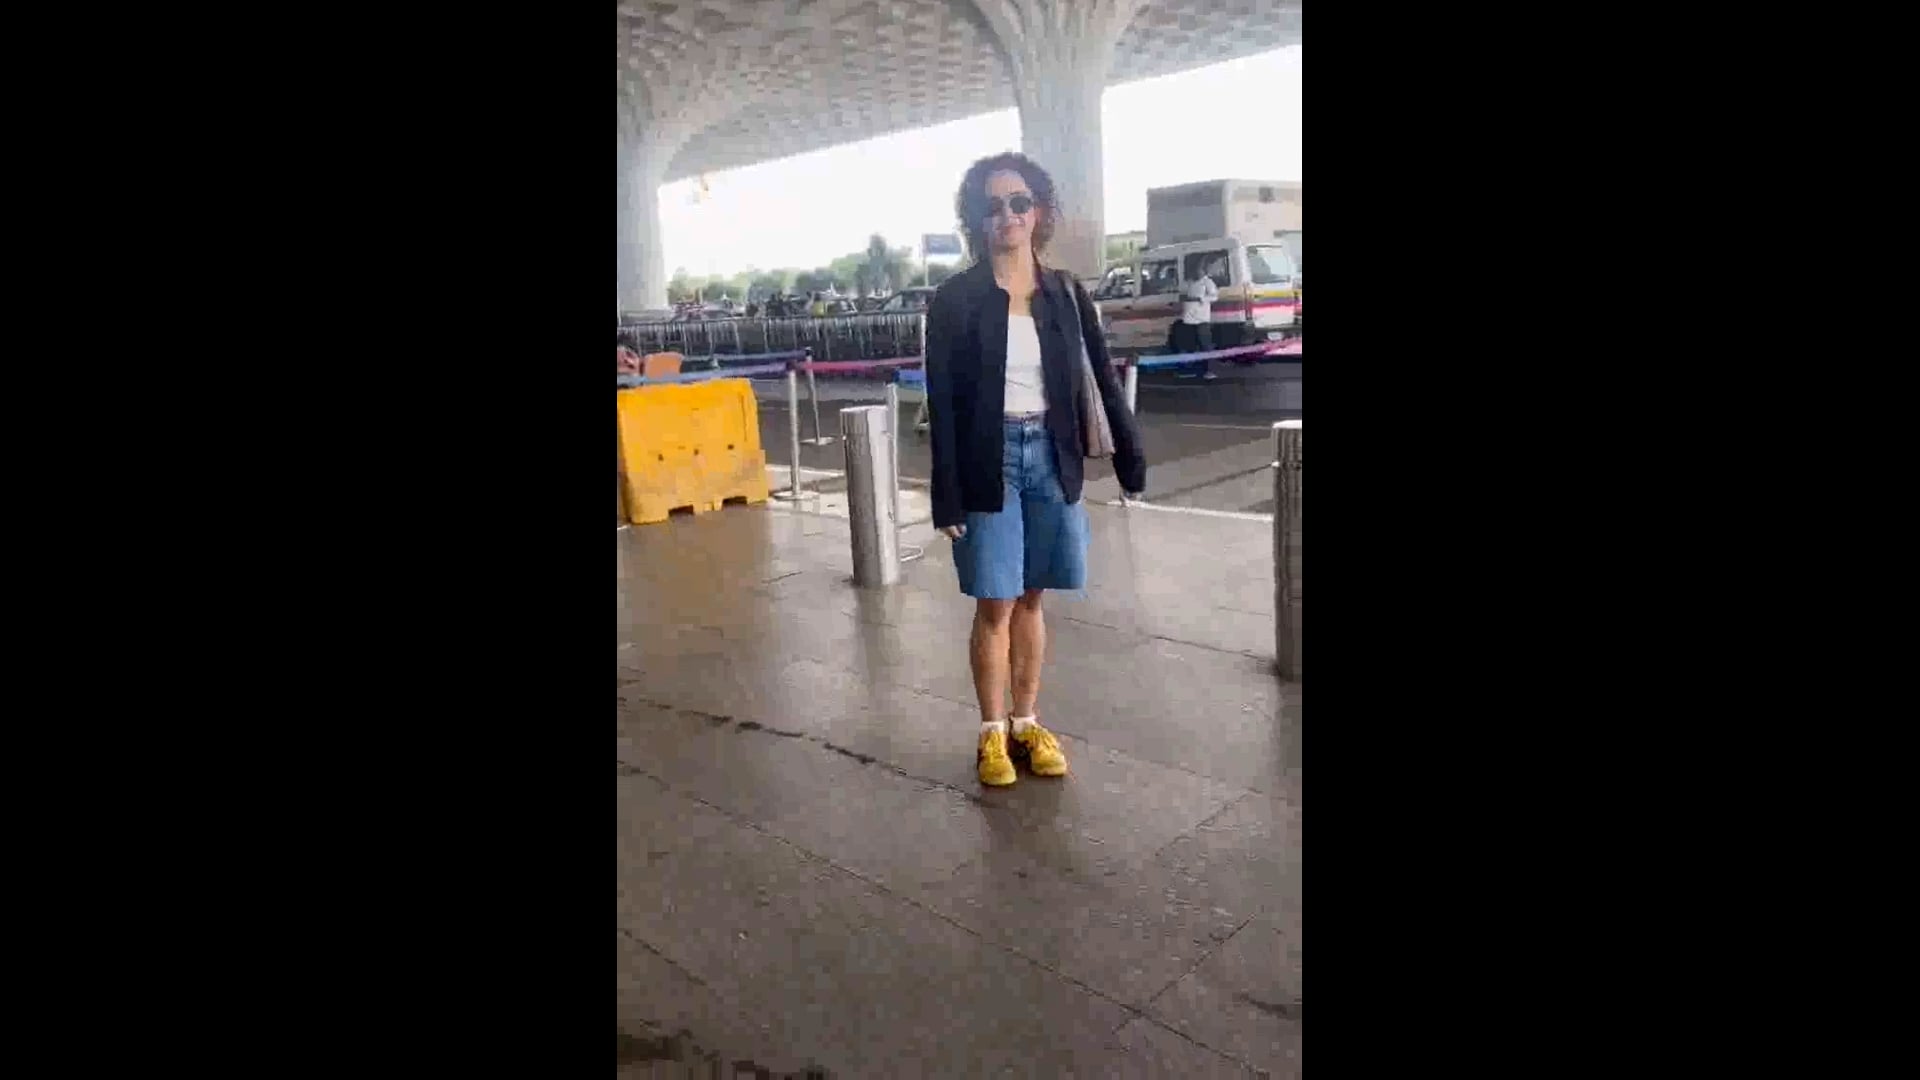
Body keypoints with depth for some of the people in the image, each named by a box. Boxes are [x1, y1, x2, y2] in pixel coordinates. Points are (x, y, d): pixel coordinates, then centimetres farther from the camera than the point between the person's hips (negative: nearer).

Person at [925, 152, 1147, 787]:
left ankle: (1027, 724, 25)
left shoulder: (1065, 295, 3)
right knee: (994, 605, 3)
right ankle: (992, 733, 19)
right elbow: (942, 402, -8)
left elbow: (1100, 380, 5)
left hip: (1050, 458, 3)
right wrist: (948, 497, -12)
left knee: (1030, 599, 12)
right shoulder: (955, 299, -6)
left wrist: (1131, 458, 1)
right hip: (989, 462, -3)